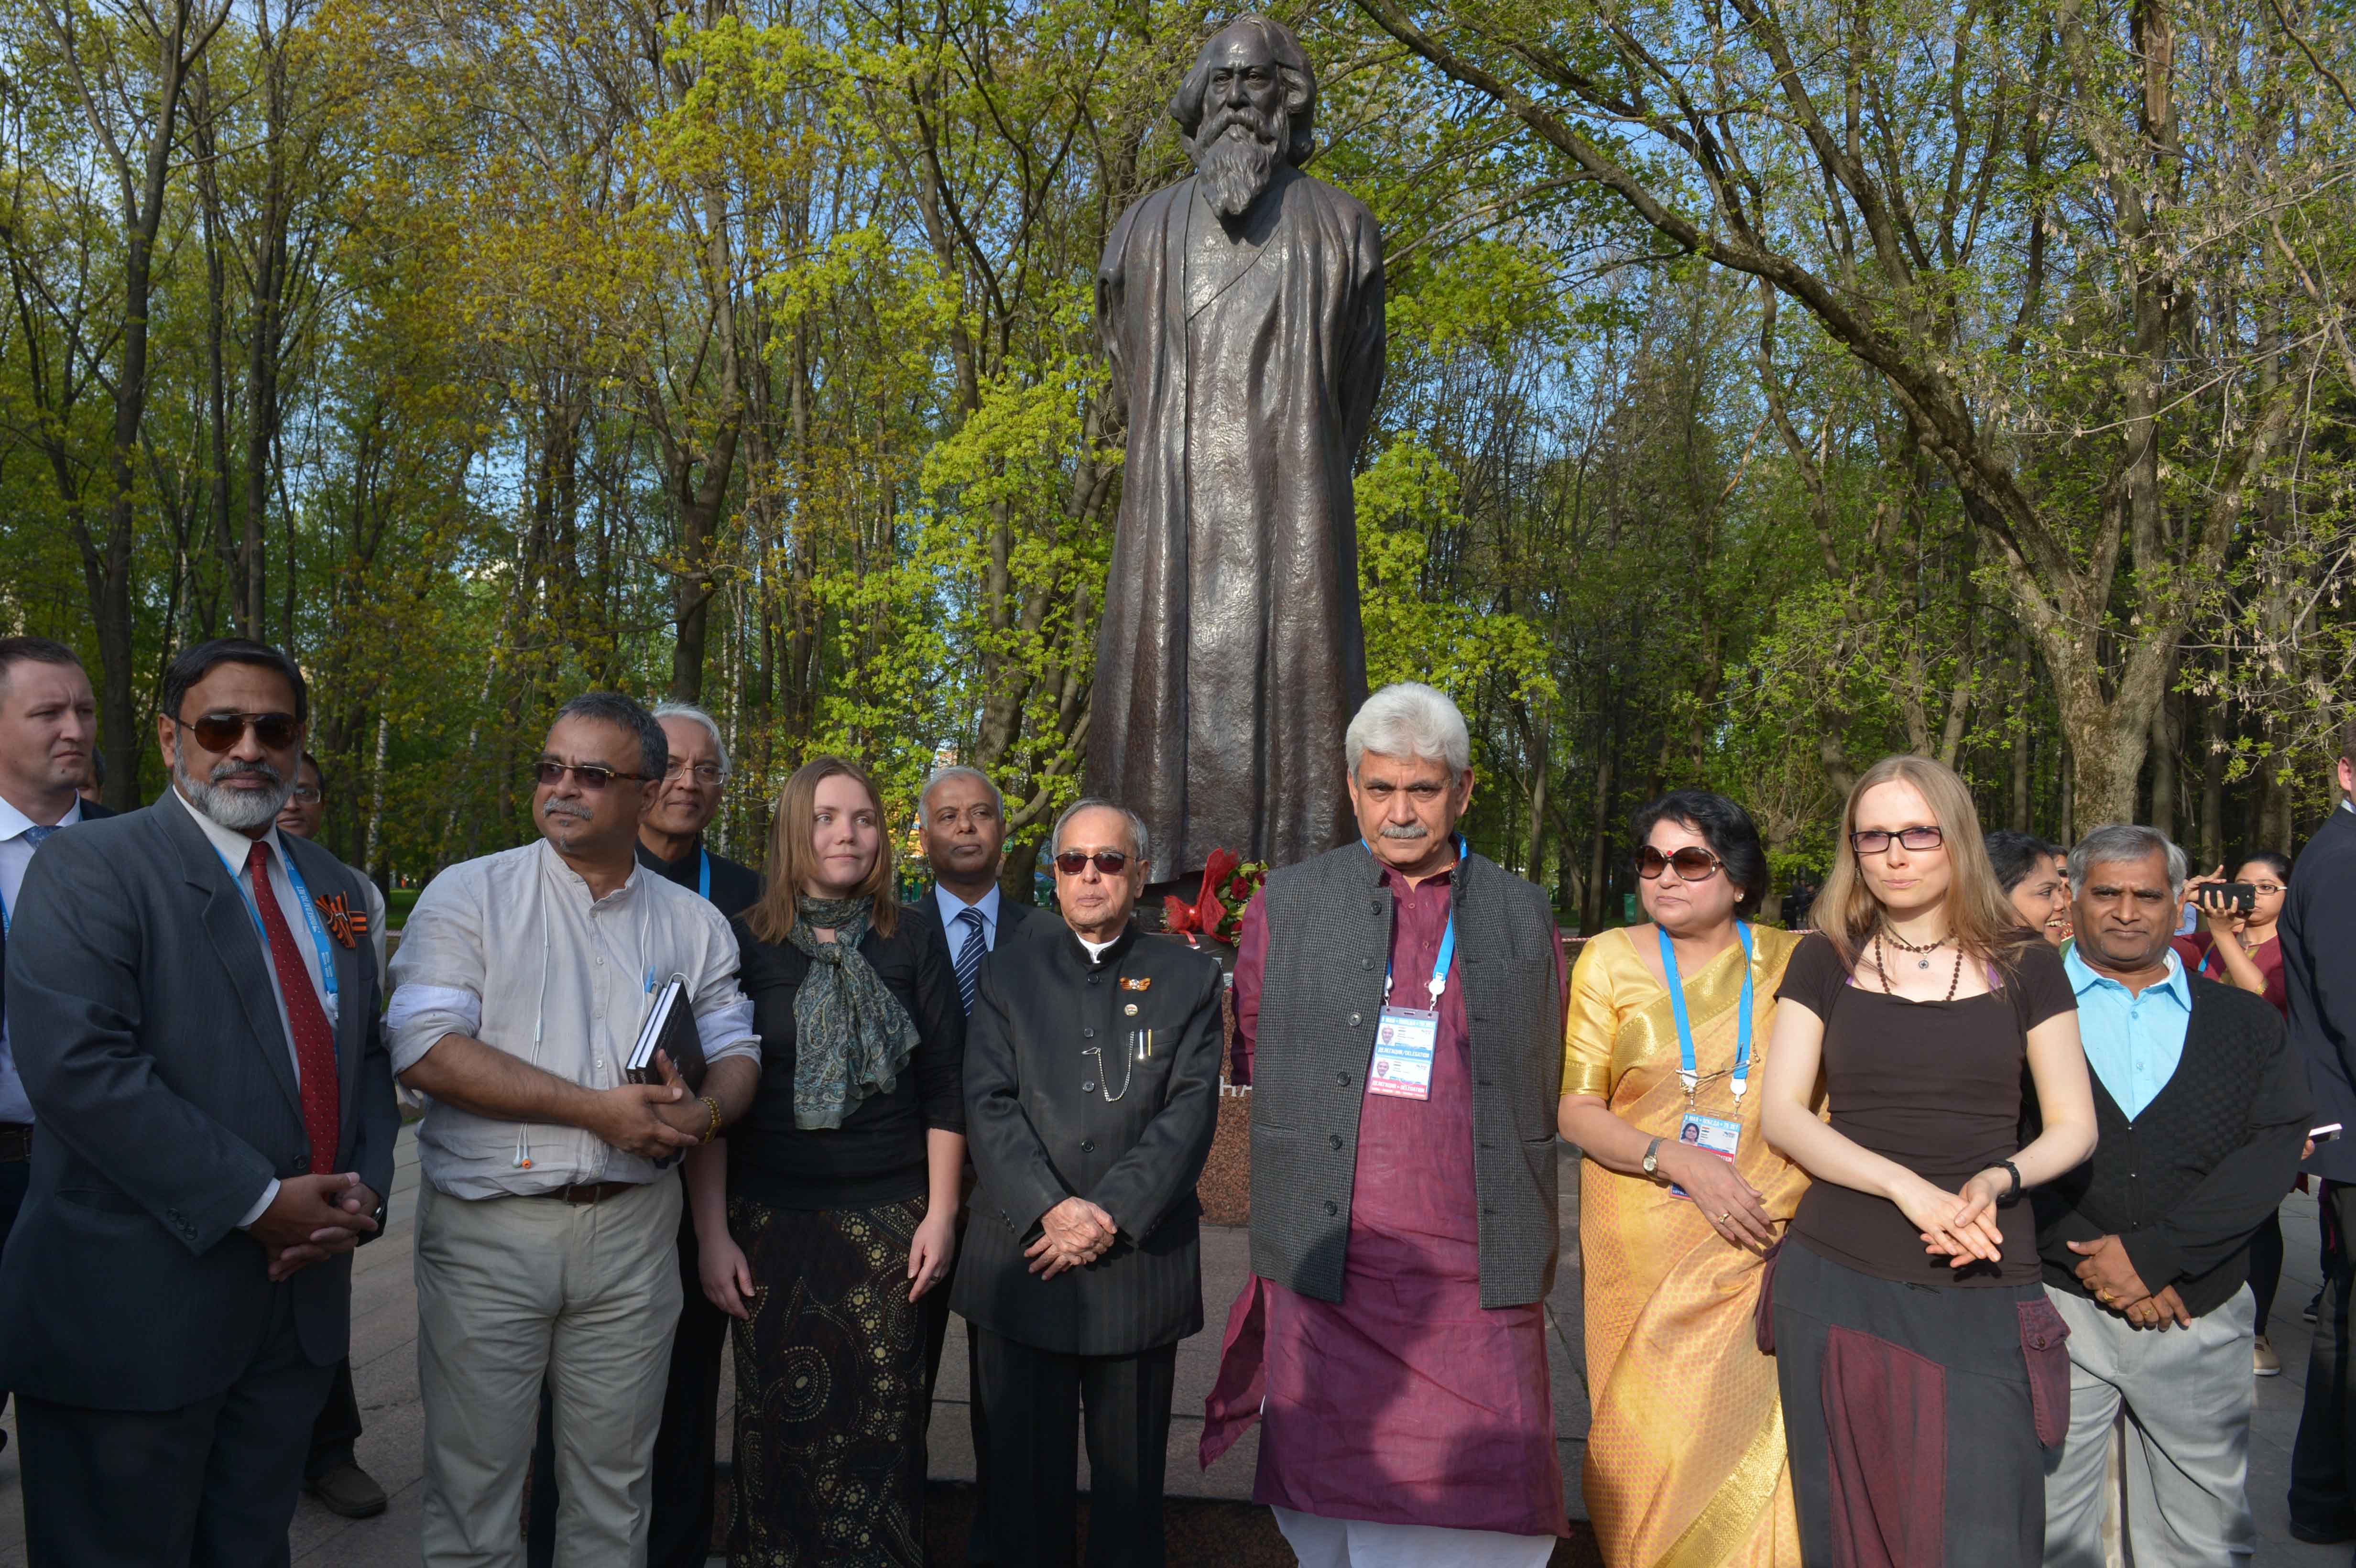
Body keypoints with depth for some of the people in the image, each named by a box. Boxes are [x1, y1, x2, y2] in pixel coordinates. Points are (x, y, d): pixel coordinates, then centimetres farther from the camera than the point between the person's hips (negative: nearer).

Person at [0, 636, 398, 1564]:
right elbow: (79, 1067, -20)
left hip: (300, 1300, 6)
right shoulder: (89, 869, -8)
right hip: (132, 1312, -6)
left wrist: (364, 1186, -4)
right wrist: (258, 1201, -19)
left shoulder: (333, 890, 13)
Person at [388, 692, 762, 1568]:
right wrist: (599, 1110, -17)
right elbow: (426, 1051, -13)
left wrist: (703, 1114, -15)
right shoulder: (469, 895, -3)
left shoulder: (695, 925, 7)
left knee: (615, 1479, 13)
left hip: (632, 1228, 3)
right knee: (474, 1474, 8)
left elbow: (736, 1053, 9)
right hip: (488, 1227, -2)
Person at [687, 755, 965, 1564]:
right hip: (770, 1218, 0)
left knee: (883, 1419, 2)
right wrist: (711, 1232, -2)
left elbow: (945, 1088, 5)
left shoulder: (914, 945, 5)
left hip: (889, 1221, 1)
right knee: (777, 1420, 4)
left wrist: (941, 1213, 0)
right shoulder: (744, 943, 2)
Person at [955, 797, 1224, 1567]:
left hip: (1142, 1266, 0)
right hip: (1021, 1260, 1)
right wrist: (1050, 1208, -15)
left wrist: (1112, 1214, -15)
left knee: (1131, 1476, 10)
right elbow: (988, 1105, -2)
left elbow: (1190, 1110, -4)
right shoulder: (1008, 971, 8)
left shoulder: (1188, 977, 6)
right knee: (1023, 1470, 9)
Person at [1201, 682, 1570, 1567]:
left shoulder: (1523, 916, 9)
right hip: (1329, 1280, 0)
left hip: (1479, 1292, 0)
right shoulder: (1287, 905, 6)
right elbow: (1251, 1062, 15)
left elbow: (1546, 1092, 15)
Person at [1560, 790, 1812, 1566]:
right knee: (1649, 1445, 4)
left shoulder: (1793, 962, 5)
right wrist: (1679, 1161, -13)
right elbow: (1574, 1110, 1)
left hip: (1763, 1247, 0)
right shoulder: (1611, 958, 5)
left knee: (1752, 1440, -2)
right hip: (1643, 1252, 0)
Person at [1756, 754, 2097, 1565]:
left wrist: (1998, 1179, -15)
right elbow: (1781, 1113, -2)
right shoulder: (1825, 962, 5)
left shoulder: (2023, 968, 5)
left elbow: (2072, 1126, 6)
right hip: (1837, 1280, 1)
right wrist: (1906, 1186, -16)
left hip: (1983, 1292, 0)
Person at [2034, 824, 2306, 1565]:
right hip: (2056, 1308, -2)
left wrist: (2152, 1253, -15)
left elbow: (2276, 1147, -5)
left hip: (2200, 1316, 2)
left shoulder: (2246, 1022, 8)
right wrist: (2094, 1264, -13)